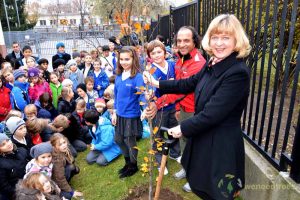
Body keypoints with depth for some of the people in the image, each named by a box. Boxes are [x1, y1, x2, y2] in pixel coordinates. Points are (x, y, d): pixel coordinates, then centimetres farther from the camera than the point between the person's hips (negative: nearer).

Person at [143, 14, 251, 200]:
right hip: (203, 137, 8)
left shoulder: (238, 73, -25)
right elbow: (189, 84, 13)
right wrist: (158, 83, 12)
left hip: (222, 145, -8)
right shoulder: (213, 63, 1)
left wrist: (183, 129, -14)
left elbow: (212, 114, -26)